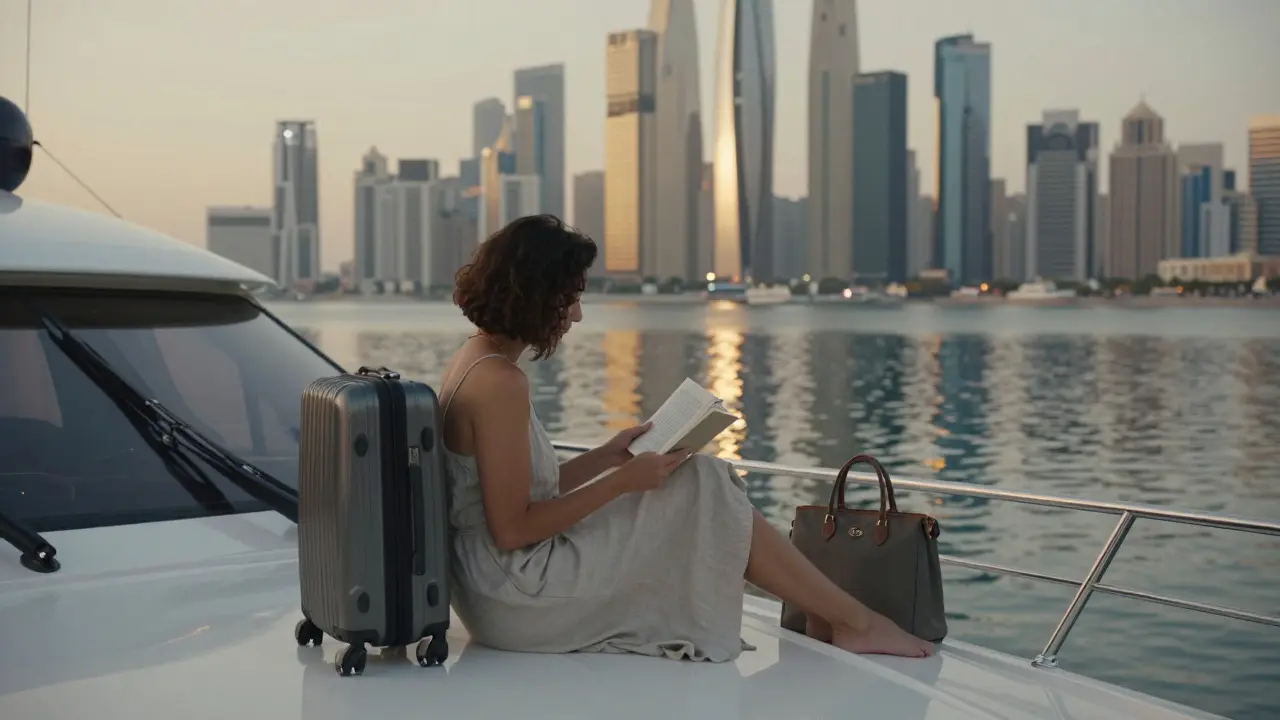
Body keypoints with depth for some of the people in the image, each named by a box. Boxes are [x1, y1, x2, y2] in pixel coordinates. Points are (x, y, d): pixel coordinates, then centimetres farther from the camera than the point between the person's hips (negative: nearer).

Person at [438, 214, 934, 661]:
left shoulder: (475, 360, 9)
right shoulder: (500, 384, -21)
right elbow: (512, 529, -22)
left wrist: (610, 455, 7)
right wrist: (623, 480, -17)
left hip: (499, 584, 9)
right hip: (518, 594, -9)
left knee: (699, 484, 10)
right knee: (702, 495, -6)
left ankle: (826, 614, 13)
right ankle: (854, 622, 6)